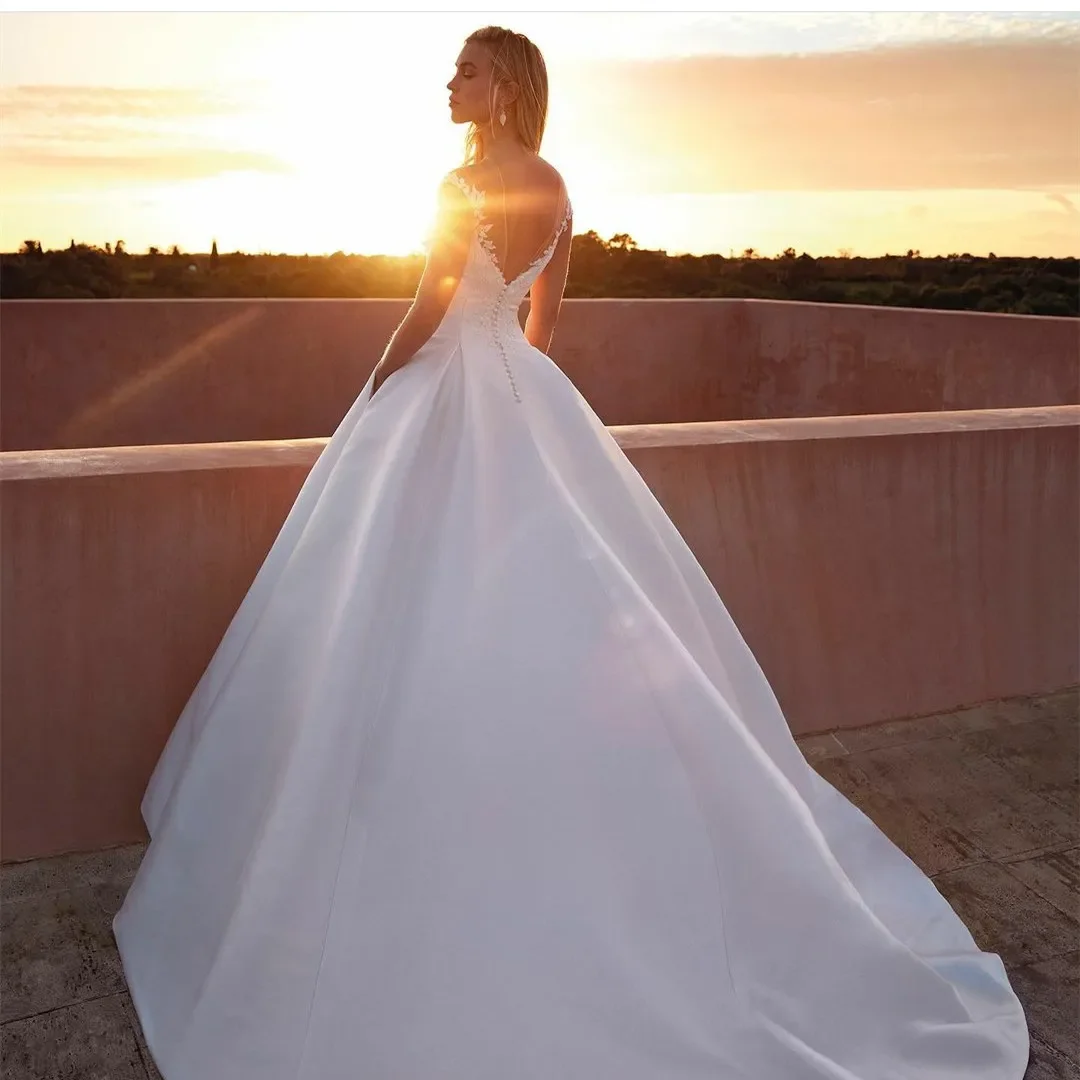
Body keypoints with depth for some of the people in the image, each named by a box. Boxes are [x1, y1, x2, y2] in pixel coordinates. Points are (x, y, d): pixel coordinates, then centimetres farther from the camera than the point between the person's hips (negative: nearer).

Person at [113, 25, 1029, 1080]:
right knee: (543, 604, 12)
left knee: (441, 611, -2)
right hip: (525, 400, 8)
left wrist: (372, 393, 0)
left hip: (449, 396, -8)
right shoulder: (555, 189, 12)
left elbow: (428, 313, -13)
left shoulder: (467, 182, -12)